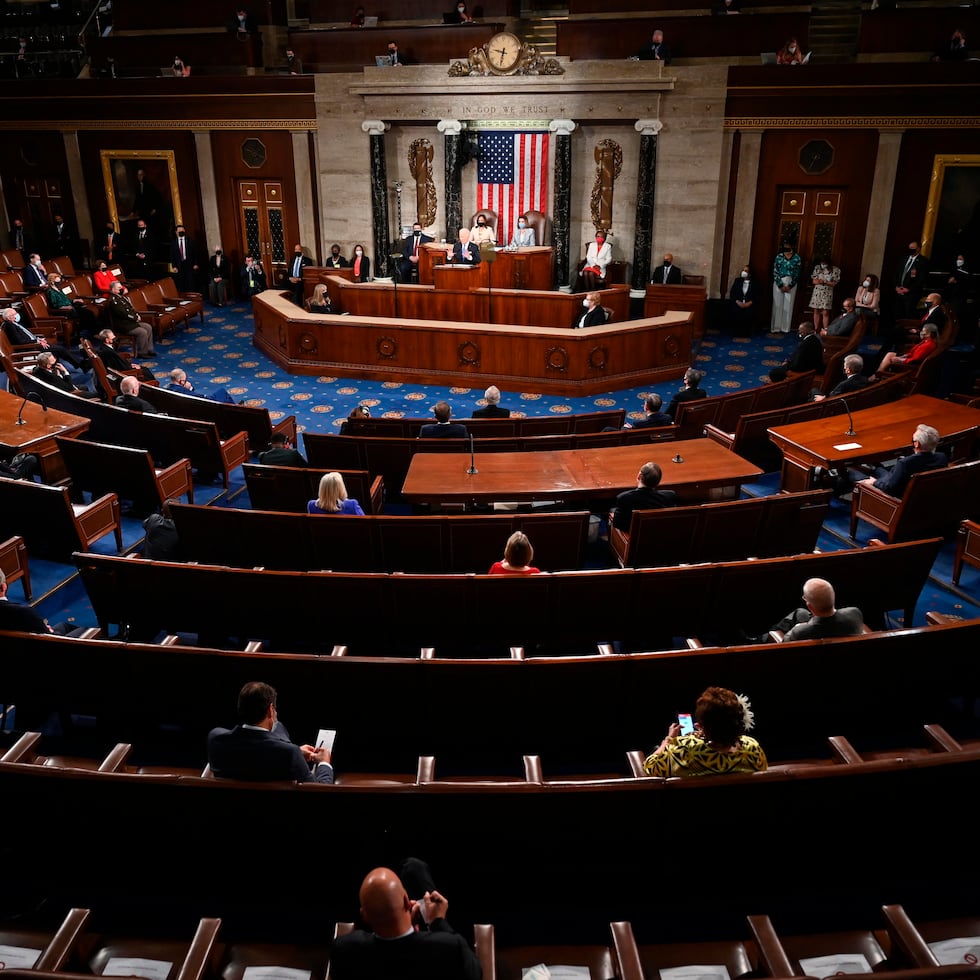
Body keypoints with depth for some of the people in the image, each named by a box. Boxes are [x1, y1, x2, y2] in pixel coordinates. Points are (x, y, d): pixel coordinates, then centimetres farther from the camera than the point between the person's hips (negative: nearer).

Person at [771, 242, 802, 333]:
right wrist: (781, 285, -10)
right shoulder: (779, 257, 0)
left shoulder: (797, 258, 0)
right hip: (779, 283, 0)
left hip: (791, 284, 0)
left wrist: (790, 286, -9)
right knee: (778, 305, 0)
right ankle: (776, 328, 4)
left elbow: (797, 274, -1)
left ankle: (785, 328, 5)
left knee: (788, 305, 1)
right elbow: (775, 272, -4)